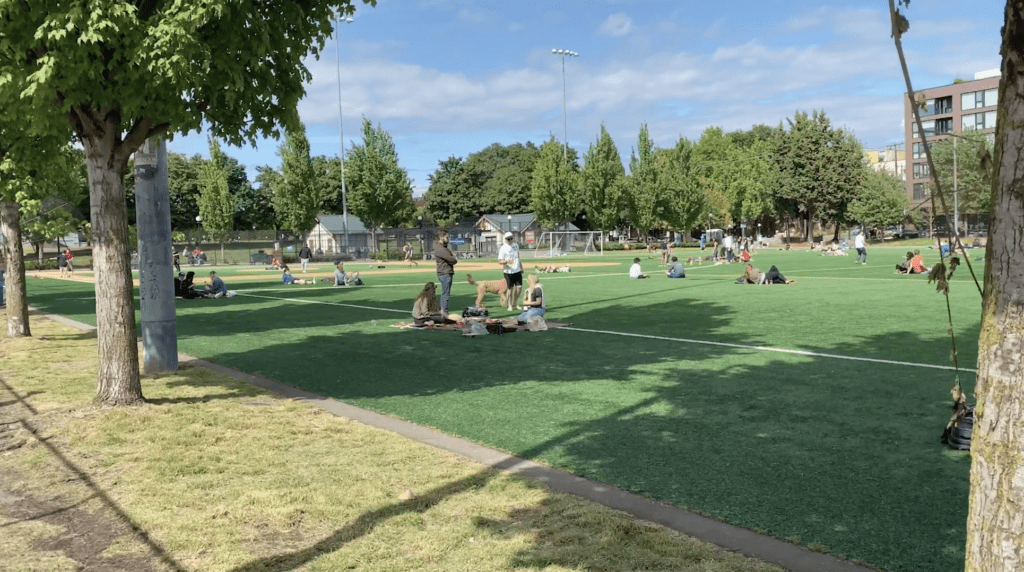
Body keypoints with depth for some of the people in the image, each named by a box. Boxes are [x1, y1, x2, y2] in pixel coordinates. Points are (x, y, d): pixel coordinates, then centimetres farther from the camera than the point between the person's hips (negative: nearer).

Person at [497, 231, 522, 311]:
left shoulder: (516, 245, 11)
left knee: (519, 287, 0)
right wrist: (507, 261, -32)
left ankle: (515, 303, 18)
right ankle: (510, 305, 14)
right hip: (508, 271, -5)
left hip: (517, 271, 5)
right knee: (510, 288, 0)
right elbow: (500, 260, -13)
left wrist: (521, 267, 22)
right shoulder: (503, 248, -8)